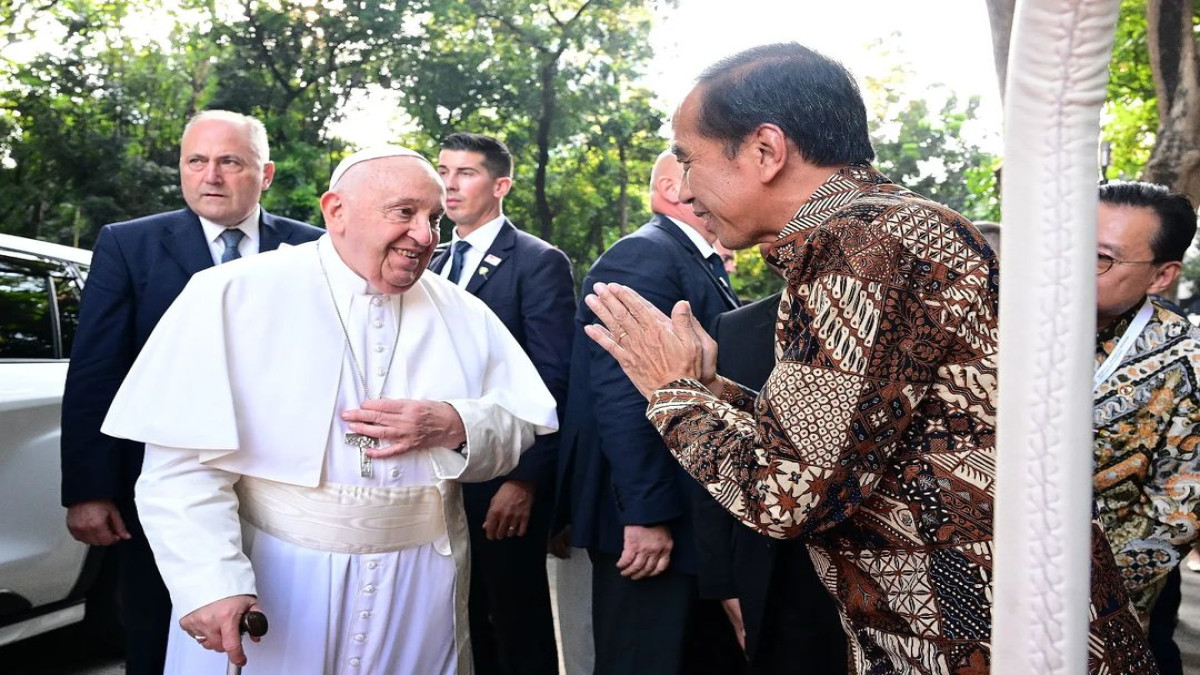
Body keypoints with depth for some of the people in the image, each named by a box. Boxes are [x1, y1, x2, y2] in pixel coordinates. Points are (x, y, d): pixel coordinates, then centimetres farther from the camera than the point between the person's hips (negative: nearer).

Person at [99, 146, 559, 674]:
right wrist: (212, 583, -24)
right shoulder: (236, 296, -7)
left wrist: (457, 427, -15)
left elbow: (525, 428, 4)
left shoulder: (465, 316, 5)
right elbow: (184, 465, -14)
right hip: (267, 590, -3)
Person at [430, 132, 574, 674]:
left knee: (520, 624, 6)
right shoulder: (435, 266, 14)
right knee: (474, 618, 15)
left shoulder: (539, 262, -8)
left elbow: (553, 383, -15)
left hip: (505, 477, -6)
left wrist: (524, 479, -19)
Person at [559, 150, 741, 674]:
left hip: (696, 513, 10)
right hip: (651, 522, -10)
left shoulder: (704, 262, 16)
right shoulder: (644, 257, -15)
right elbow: (621, 393, -23)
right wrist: (646, 512, -25)